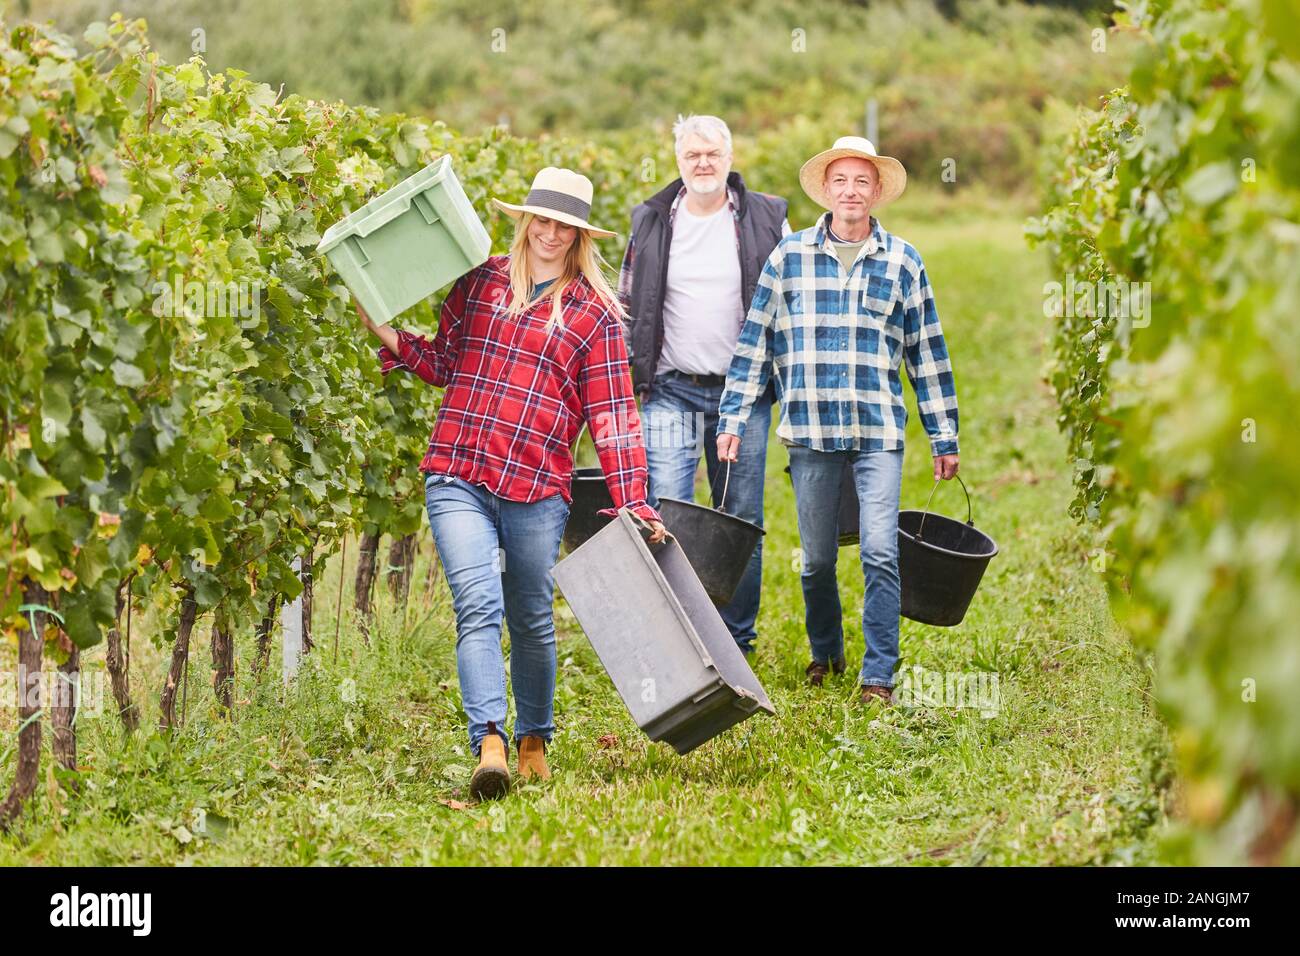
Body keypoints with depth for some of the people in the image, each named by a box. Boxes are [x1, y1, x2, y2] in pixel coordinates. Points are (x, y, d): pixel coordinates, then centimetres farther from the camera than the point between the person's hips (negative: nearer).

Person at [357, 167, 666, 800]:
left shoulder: (594, 312, 7)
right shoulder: (480, 281, 13)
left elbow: (612, 414, 3)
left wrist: (632, 502, -6)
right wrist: (391, 338, 6)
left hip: (537, 490, 0)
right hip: (457, 478, 1)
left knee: (531, 620, 10)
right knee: (477, 606, -15)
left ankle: (534, 741, 29)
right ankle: (489, 745, -25)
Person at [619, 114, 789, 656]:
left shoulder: (766, 220, 5)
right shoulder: (651, 223, 6)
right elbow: (627, 309, 13)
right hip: (670, 393, 0)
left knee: (742, 522, 5)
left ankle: (737, 642, 16)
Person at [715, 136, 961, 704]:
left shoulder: (902, 262, 6)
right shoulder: (789, 256, 5)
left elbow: (927, 353, 10)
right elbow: (755, 340, 8)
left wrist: (944, 438, 10)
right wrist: (733, 419, 3)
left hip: (879, 432, -1)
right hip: (810, 431, 1)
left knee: (880, 553, -11)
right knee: (816, 558, 8)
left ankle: (878, 675, -4)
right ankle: (824, 653, 29)